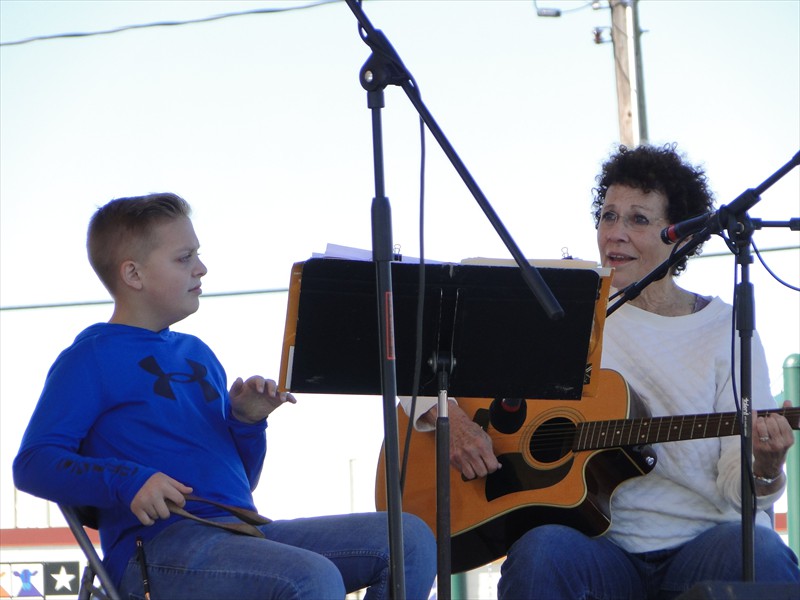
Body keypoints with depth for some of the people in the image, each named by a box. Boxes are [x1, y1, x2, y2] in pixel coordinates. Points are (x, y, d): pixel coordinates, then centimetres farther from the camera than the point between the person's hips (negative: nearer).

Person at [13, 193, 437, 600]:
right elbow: (33, 463, -9)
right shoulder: (92, 358, 2)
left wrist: (247, 421, 8)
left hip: (242, 534, 8)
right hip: (159, 543, -8)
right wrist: (128, 482, -23)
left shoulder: (197, 354, 25)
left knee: (409, 538, -6)